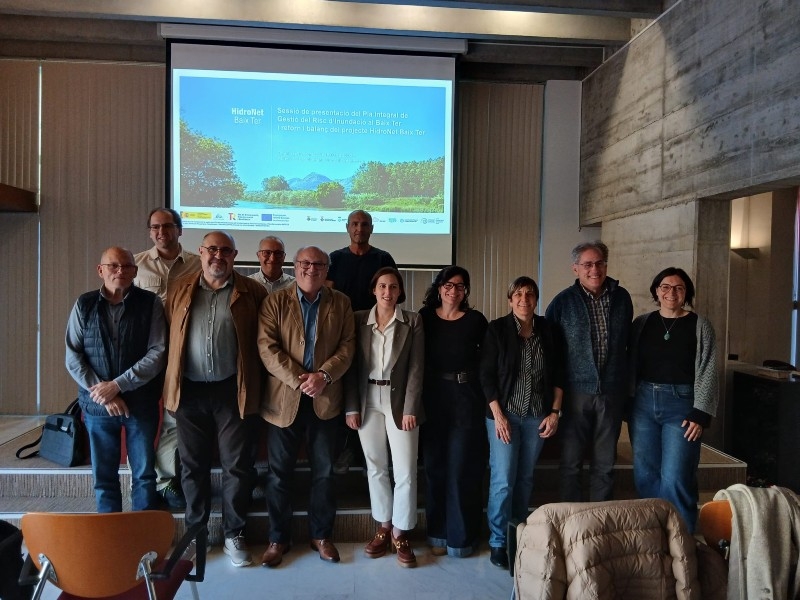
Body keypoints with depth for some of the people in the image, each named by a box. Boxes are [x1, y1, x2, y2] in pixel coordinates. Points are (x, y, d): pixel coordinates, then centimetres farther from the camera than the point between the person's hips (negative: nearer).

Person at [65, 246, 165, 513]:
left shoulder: (150, 303, -4)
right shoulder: (84, 305, 2)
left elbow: (158, 353, -10)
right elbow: (73, 356, 0)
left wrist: (117, 385, -16)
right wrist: (103, 394, -11)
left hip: (141, 403, -1)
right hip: (98, 404, 2)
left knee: (144, 474, 9)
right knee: (103, 475, 12)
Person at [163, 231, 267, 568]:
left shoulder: (251, 293, -1)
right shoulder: (180, 291, 7)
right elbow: (167, 336, 9)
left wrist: (257, 381, -2)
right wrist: (171, 382, 4)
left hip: (231, 390, -2)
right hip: (189, 390, 2)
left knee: (236, 465, 6)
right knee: (193, 465, 14)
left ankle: (234, 535, 23)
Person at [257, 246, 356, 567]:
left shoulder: (341, 303, 6)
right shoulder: (274, 301, 1)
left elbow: (347, 346, 0)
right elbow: (267, 347, -8)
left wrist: (323, 376, -15)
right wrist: (298, 380, -16)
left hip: (325, 397, 1)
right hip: (284, 398, -1)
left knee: (324, 472, 10)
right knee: (279, 472, 8)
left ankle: (321, 535, 27)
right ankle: (278, 538, 24)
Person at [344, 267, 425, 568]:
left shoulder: (412, 321, -1)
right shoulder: (359, 320, 3)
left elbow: (416, 368, -4)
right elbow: (352, 366, 2)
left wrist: (410, 409, -10)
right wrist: (351, 407, -3)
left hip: (400, 401, -2)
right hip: (368, 402, 2)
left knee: (405, 471, 0)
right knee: (375, 469, 12)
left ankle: (400, 534, 16)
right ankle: (383, 528, 27)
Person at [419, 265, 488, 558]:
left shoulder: (476, 320, -1)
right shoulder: (425, 316, 2)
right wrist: (417, 397, -2)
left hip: (467, 396, -1)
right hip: (433, 396, 2)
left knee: (463, 467, 3)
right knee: (435, 465, 9)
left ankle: (461, 536, 19)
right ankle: (438, 533, 24)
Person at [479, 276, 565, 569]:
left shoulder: (548, 331, 2)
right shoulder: (497, 329, -6)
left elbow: (558, 375, 8)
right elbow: (487, 375, -7)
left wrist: (555, 411, 2)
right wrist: (498, 415, -11)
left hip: (537, 416, 3)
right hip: (504, 414, -3)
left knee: (525, 477, 11)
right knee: (503, 479, -3)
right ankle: (498, 541, 12)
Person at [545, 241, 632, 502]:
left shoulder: (621, 297, 4)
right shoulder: (563, 301, -5)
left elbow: (627, 341, 16)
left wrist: (626, 383, 16)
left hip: (612, 392, 3)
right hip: (577, 390, -2)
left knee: (605, 464, 13)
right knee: (571, 463, 7)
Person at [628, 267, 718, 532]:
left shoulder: (700, 326, 0)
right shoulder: (641, 324, 8)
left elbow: (707, 374, -4)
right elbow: (631, 366, 8)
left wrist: (700, 415, -11)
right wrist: (627, 404, 4)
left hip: (681, 404, -3)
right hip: (643, 402, 3)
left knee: (675, 479, -7)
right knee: (645, 475, 8)